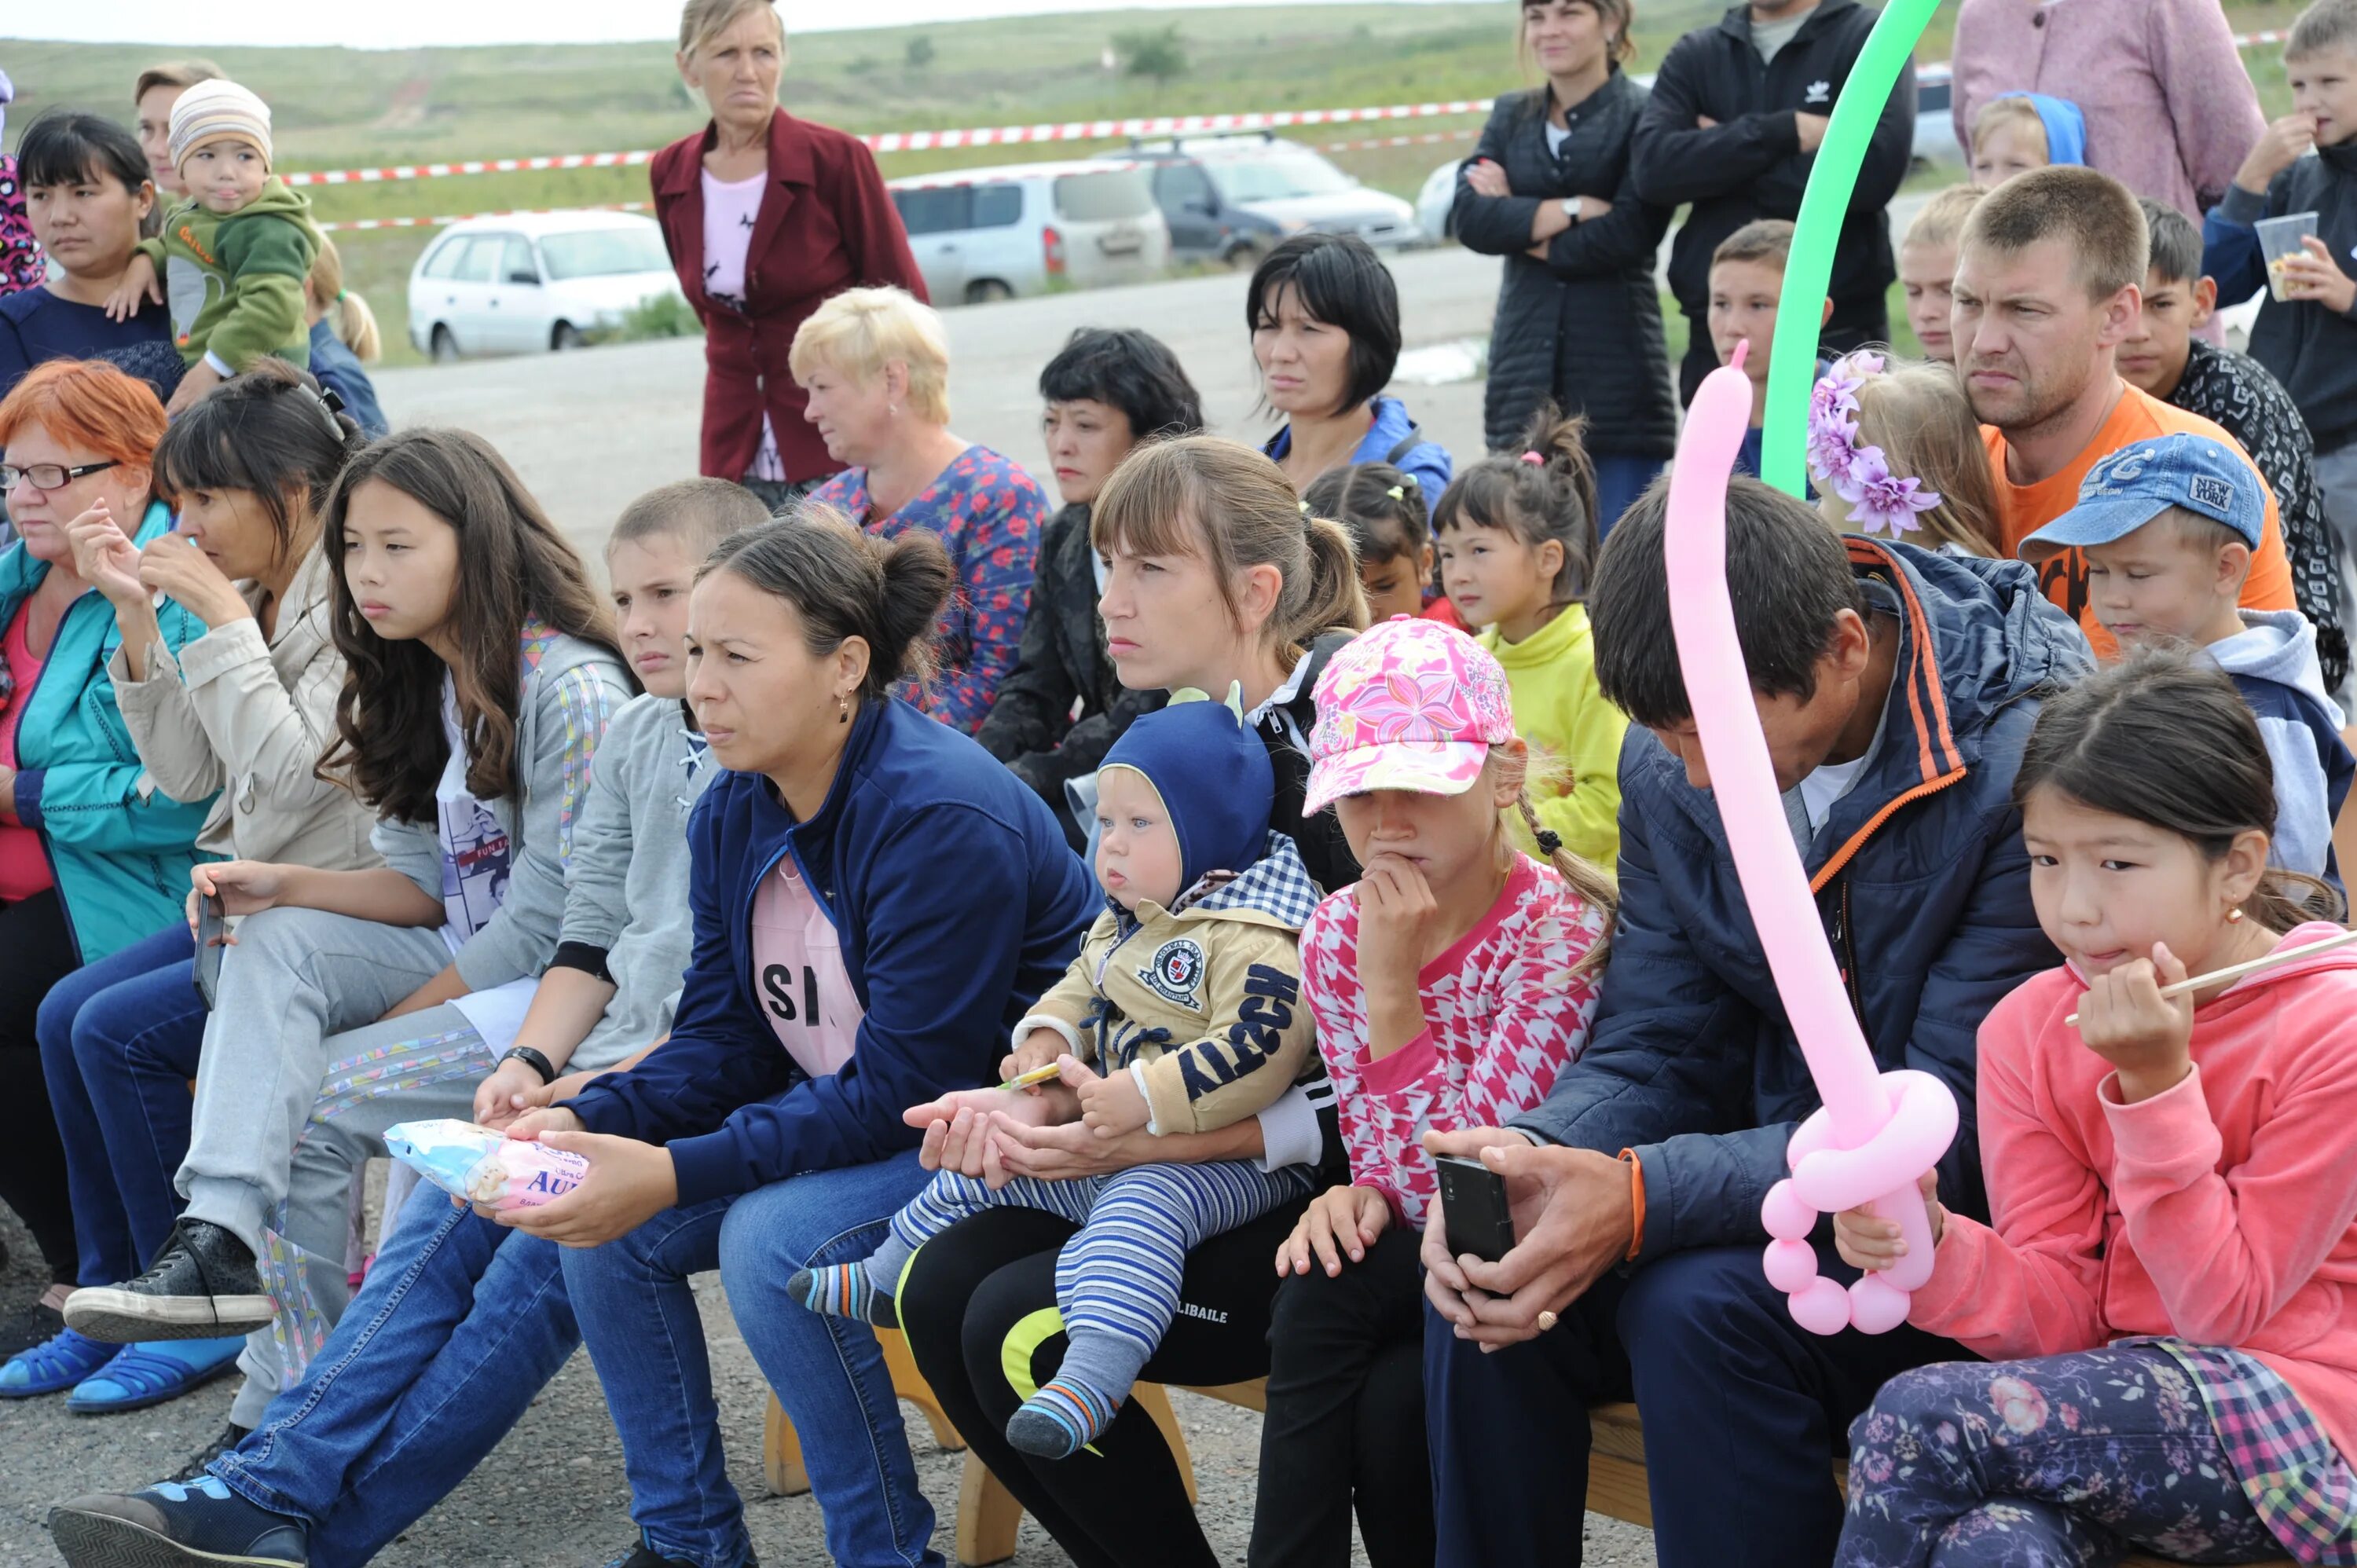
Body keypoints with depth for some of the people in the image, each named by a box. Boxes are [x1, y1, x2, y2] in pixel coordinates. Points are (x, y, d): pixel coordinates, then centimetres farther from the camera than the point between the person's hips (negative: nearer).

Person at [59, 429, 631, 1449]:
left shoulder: (571, 691, -18)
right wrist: (289, 886, -9)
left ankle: (292, 1411, -6)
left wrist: (400, 1017, -14)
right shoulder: (428, 683, 12)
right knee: (276, 944, -17)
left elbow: (548, 914, -20)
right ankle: (217, 1239, -31)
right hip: (469, 960, 8)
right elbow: (427, 883, 10)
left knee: (308, 1104, -17)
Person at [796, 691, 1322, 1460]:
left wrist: (1140, 1100, -32)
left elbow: (1256, 1050, -31)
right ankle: (884, 1283, 38)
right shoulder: (1121, 923, 12)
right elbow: (1079, 987, 26)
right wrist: (1047, 1038, 2)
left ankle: (1091, 1379, -52)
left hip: (1231, 1158, -10)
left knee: (1140, 1206, -39)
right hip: (1111, 1142, 10)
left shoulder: (1251, 938, -20)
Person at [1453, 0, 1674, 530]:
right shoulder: (1510, 117, 15)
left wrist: (1518, 221, -3)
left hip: (1617, 378, -5)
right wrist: (1573, 209, -10)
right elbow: (1469, 218, 0)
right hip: (1526, 372, 5)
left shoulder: (1645, 115, -1)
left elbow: (1628, 233, -13)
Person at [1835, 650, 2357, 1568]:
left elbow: (2224, 1312, -10)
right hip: (2114, 1396, 4)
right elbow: (2065, 1313, -1)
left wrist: (2157, 1083, -19)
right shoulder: (2027, 1031, 3)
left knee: (1917, 1419, -24)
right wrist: (1936, 1251, -22)